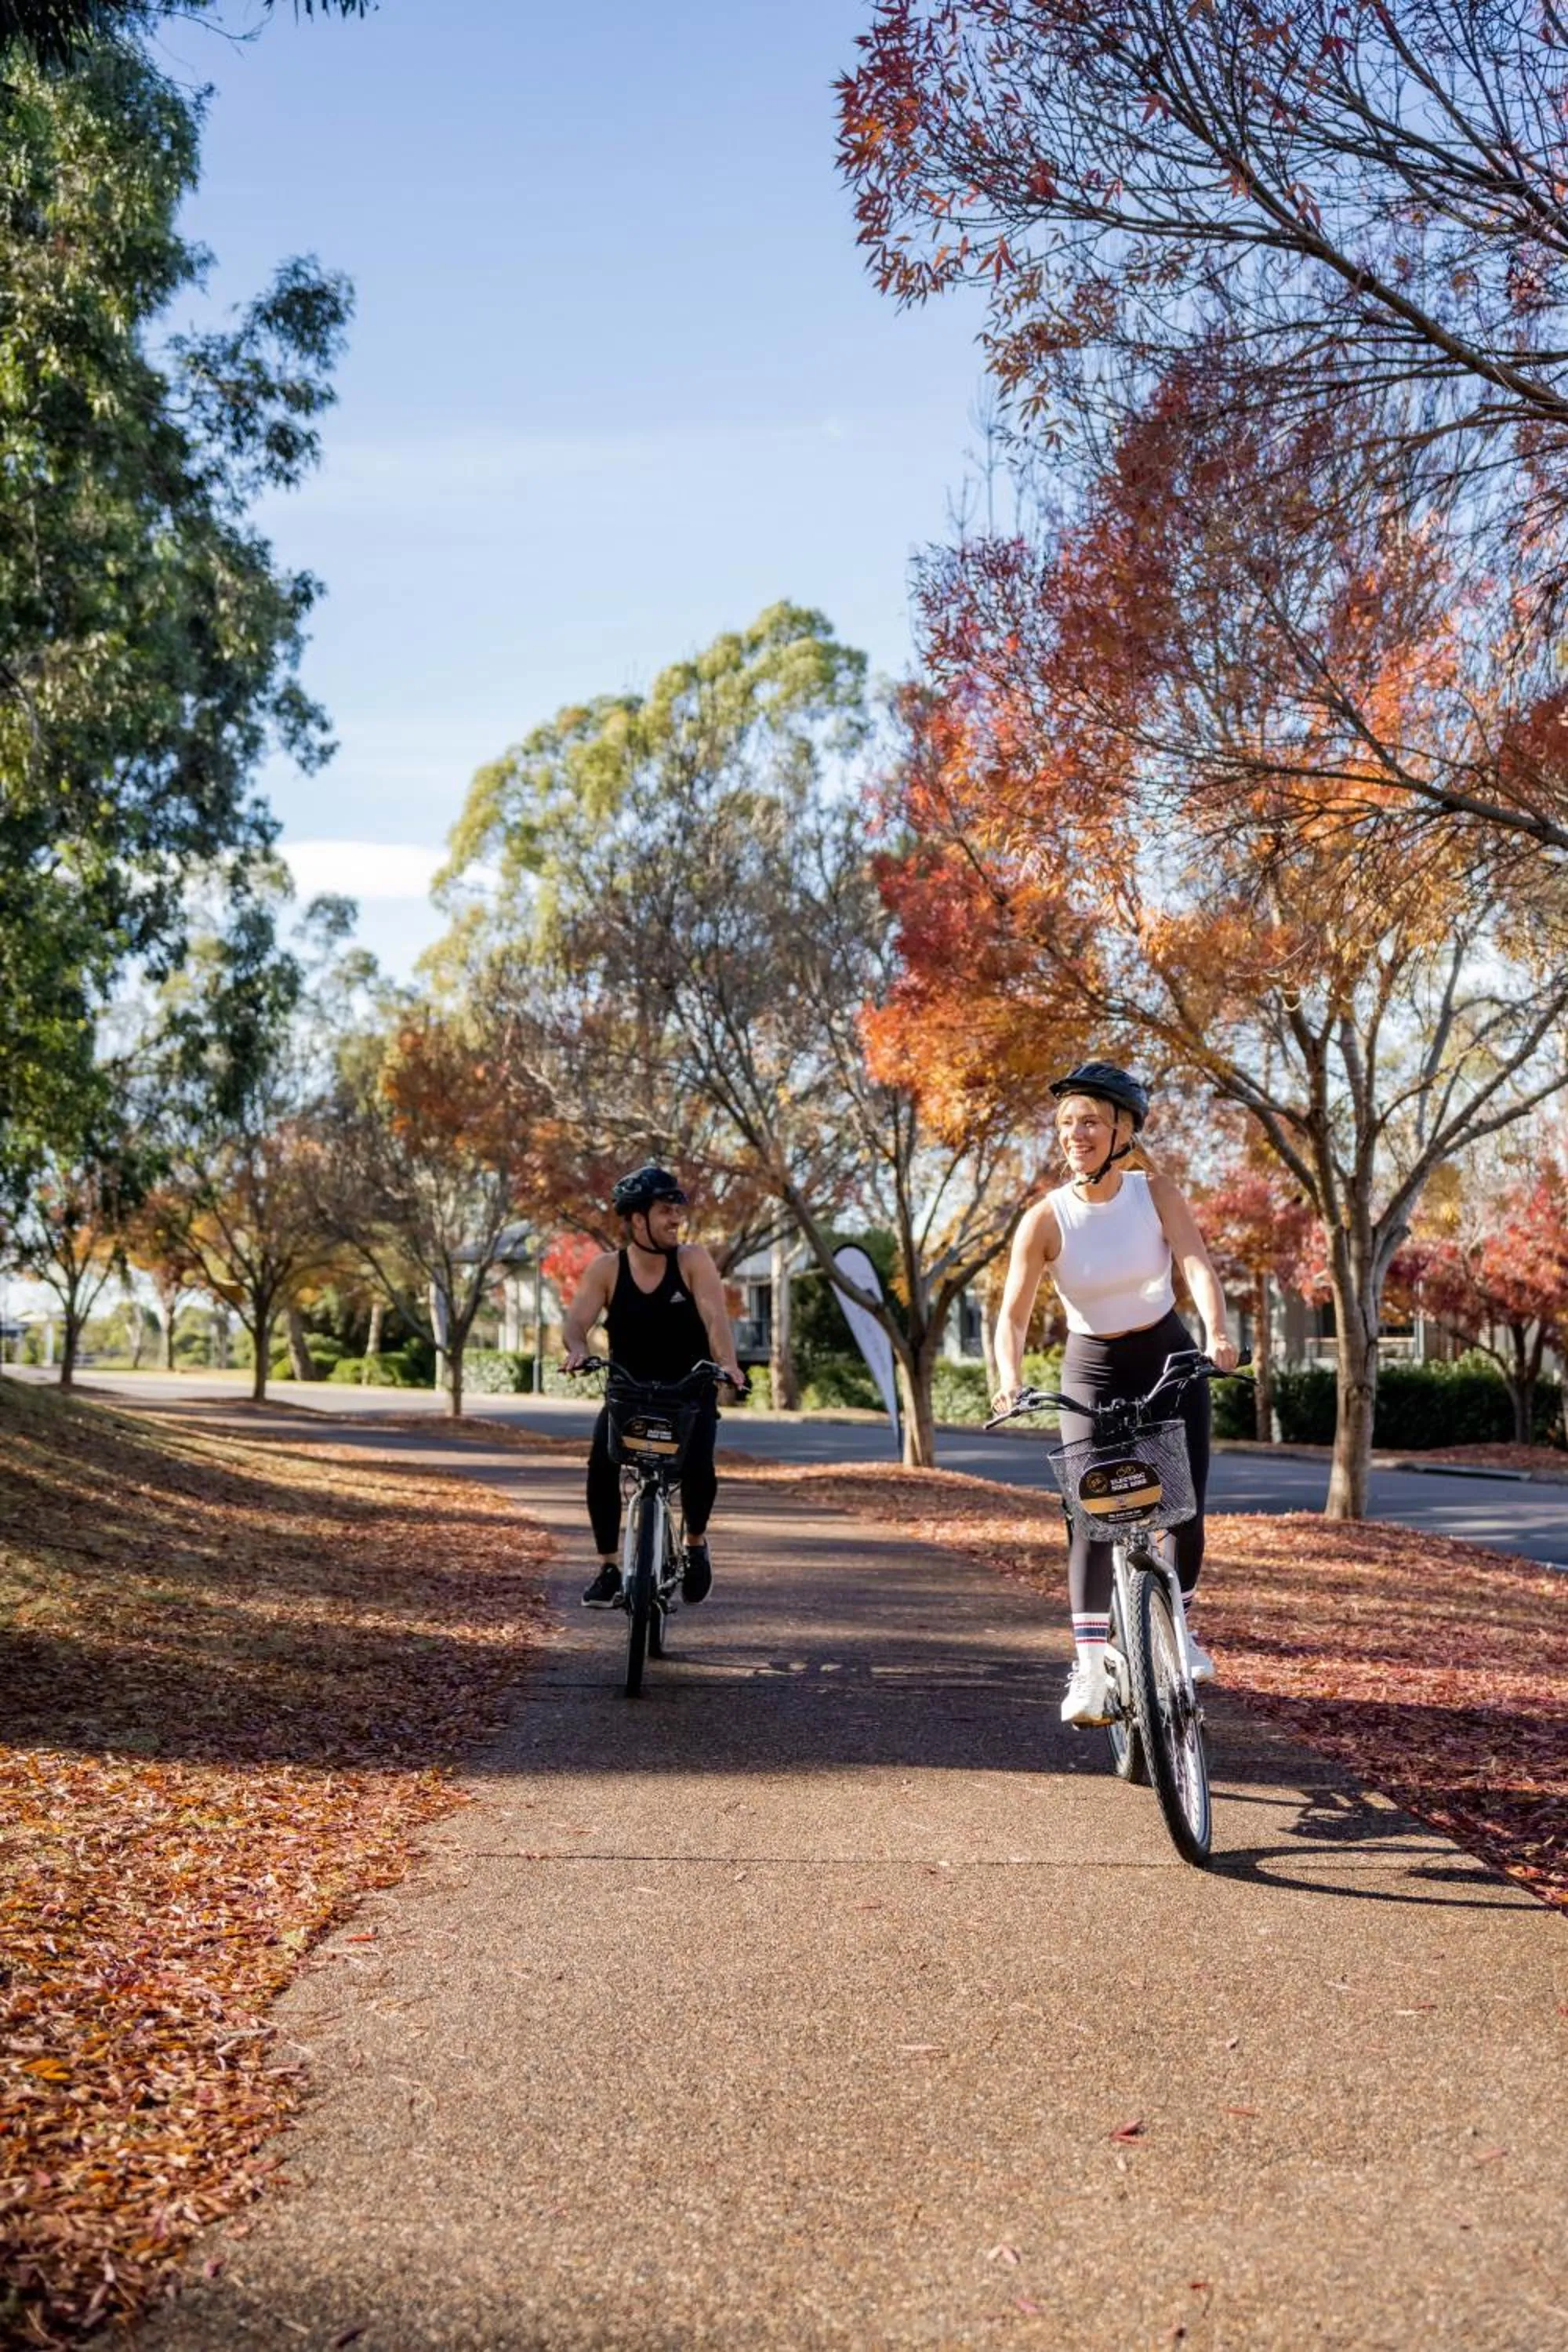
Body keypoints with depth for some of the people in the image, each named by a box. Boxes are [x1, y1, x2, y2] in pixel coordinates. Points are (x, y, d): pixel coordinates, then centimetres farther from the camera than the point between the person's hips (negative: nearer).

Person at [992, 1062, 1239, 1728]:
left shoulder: (1156, 1193, -11)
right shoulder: (1045, 1219, -15)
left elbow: (1196, 1264, -25)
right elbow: (1013, 1315, -19)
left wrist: (1217, 1332, -43)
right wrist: (1008, 1381, -38)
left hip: (1171, 1357, 1)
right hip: (1093, 1371, -1)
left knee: (1186, 1509, -1)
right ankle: (1090, 1668, -8)